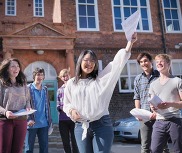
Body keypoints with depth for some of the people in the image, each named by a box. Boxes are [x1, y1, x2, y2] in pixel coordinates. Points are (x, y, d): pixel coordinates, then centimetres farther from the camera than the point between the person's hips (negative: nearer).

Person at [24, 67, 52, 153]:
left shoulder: (45, 89, 11)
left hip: (44, 124, 4)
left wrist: (49, 120, 9)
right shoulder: (28, 88, -4)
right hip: (32, 123, -4)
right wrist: (28, 119, -17)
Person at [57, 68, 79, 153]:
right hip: (63, 119, 3)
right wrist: (62, 108, -9)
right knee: (65, 142, 12)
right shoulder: (59, 90, 12)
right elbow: (58, 106, 11)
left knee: (74, 141, 0)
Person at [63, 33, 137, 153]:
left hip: (102, 125, -2)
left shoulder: (101, 78, 5)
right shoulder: (71, 83, 10)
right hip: (81, 127, 2)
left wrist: (130, 43, -14)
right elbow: (66, 104, 17)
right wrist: (71, 110, -6)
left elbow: (118, 62, -4)